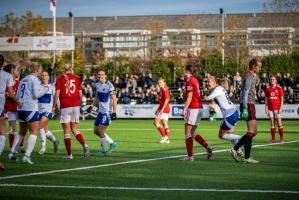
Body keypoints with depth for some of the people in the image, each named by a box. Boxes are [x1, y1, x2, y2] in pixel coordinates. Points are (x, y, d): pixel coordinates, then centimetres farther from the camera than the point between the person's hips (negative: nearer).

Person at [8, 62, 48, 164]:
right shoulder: (35, 79, -7)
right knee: (34, 132, -2)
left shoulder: (23, 79, 16)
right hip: (31, 109, -8)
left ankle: (12, 153, 17)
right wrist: (45, 89, -1)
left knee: (22, 132, 19)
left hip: (20, 109, 8)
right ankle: (27, 156, -12)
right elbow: (36, 94, -15)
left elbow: (17, 96, 18)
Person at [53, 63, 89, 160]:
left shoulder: (60, 79, -1)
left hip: (65, 107, -3)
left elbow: (57, 94, -6)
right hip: (75, 106, 3)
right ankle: (84, 145, -9)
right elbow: (80, 95, 7)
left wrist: (54, 106, 2)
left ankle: (69, 154, 1)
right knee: (74, 129, 14)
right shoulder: (76, 79, 7)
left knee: (66, 132, 2)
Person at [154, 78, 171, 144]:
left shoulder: (165, 90, -12)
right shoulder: (161, 91, 17)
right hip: (162, 109, 10)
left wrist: (162, 109, -26)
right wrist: (158, 109, 26)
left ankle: (164, 136, -10)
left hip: (164, 109, -10)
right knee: (165, 124, 8)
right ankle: (167, 139, 8)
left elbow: (166, 100, -21)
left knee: (156, 122, -9)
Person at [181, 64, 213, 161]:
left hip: (193, 108, -9)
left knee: (188, 134, -1)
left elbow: (190, 96, -17)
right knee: (192, 133, 15)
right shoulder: (195, 80, 15)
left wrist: (185, 109, -18)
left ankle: (190, 156, 0)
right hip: (199, 108, 9)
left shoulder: (189, 81, -11)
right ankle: (207, 147, 3)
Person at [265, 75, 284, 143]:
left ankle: (281, 138, 3)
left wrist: (281, 108, -9)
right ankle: (273, 139, 7)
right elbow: (266, 99, 12)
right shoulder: (268, 89, 9)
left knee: (279, 124, -3)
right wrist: (266, 107, 3)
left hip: (277, 109, -3)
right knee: (272, 124, 5)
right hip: (270, 109, 3)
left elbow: (282, 99, -1)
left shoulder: (279, 88, 0)